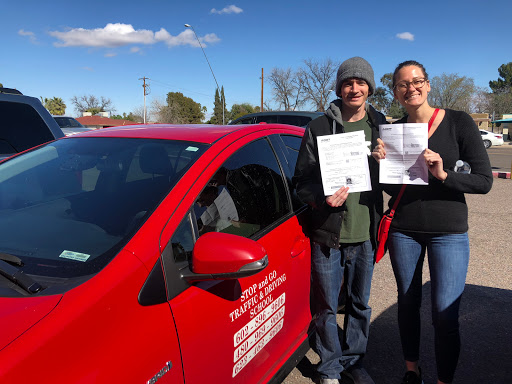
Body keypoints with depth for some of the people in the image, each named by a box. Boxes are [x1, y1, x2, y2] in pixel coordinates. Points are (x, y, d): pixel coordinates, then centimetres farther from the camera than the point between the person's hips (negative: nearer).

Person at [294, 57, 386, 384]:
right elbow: (301, 180, -2)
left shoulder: (381, 126, 6)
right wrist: (323, 197, -21)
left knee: (360, 305, 18)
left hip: (365, 235, 3)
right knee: (327, 308, 9)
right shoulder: (319, 128, -2)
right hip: (327, 236, -2)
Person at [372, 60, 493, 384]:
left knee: (445, 316, -3)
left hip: (448, 231, -2)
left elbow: (484, 181, -8)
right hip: (403, 230, 3)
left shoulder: (458, 122, -5)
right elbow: (392, 188, 6)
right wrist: (382, 161, -11)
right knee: (408, 303, 14)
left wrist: (443, 175, -24)